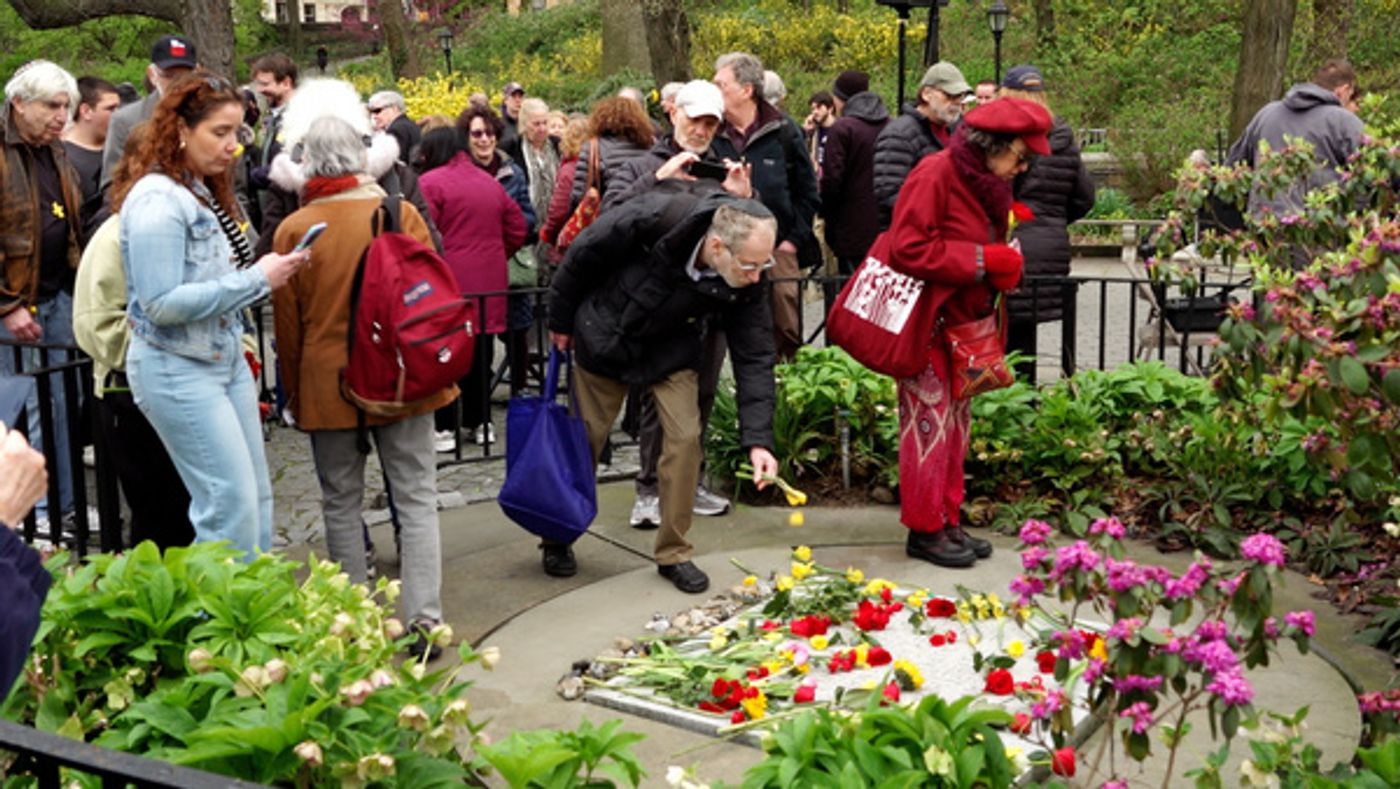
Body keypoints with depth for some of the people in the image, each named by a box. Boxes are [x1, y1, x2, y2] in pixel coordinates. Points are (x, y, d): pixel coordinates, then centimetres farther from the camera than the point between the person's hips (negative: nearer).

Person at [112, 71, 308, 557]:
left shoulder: (204, 190, 11)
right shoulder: (157, 200, -17)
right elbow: (162, 304, -22)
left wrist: (269, 271, 3)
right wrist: (257, 280, -20)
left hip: (226, 360, 9)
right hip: (177, 370, -9)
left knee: (257, 499, 11)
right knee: (232, 504, -9)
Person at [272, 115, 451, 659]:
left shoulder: (294, 229, -5)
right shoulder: (400, 213, -4)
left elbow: (287, 322, 1)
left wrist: (293, 390, 13)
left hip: (328, 383, 0)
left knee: (341, 503, 11)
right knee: (416, 497, 5)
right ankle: (423, 619, 1)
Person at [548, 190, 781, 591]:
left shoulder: (745, 285, -26)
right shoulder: (653, 218, -36)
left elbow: (754, 358, -20)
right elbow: (583, 256, -20)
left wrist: (758, 440, -27)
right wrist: (561, 322, -7)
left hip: (670, 351, 2)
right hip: (605, 338, -2)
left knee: (685, 438, -10)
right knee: (584, 440, 7)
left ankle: (673, 553, 6)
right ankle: (557, 539, 29)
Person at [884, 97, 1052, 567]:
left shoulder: (987, 182, 11)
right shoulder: (935, 175, -17)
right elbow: (908, 250, -24)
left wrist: (1006, 263, -2)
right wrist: (981, 259, -22)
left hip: (962, 320, 9)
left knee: (955, 424, 13)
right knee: (930, 423, -3)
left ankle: (947, 522, 22)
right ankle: (924, 530, 7)